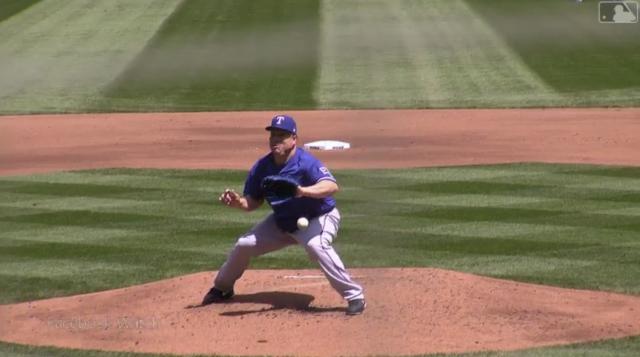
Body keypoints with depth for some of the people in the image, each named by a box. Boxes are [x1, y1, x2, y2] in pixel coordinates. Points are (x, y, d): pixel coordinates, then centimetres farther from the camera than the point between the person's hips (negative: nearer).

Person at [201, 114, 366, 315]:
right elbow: (253, 202, 1)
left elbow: (332, 186, -42)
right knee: (244, 245, 4)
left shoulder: (306, 162, -27)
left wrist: (303, 191, -60)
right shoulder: (262, 167, -9)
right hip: (281, 222, 7)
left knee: (316, 245, -37)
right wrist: (238, 202, -22)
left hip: (319, 218, -6)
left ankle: (355, 296, -29)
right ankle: (222, 289, 32)